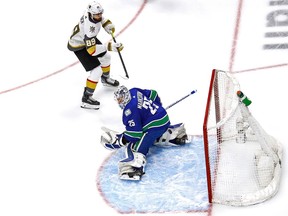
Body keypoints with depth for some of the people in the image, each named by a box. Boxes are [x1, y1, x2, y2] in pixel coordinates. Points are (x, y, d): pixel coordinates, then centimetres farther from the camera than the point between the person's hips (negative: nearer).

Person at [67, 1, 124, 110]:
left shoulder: (92, 12, -20)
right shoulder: (89, 27, -42)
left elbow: (100, 18, 8)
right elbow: (92, 50, -43)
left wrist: (107, 24, -6)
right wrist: (109, 46, -46)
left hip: (89, 39, 9)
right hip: (79, 45, -9)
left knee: (106, 56, 22)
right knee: (96, 71, -13)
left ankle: (106, 79, 49)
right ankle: (86, 98, -1)